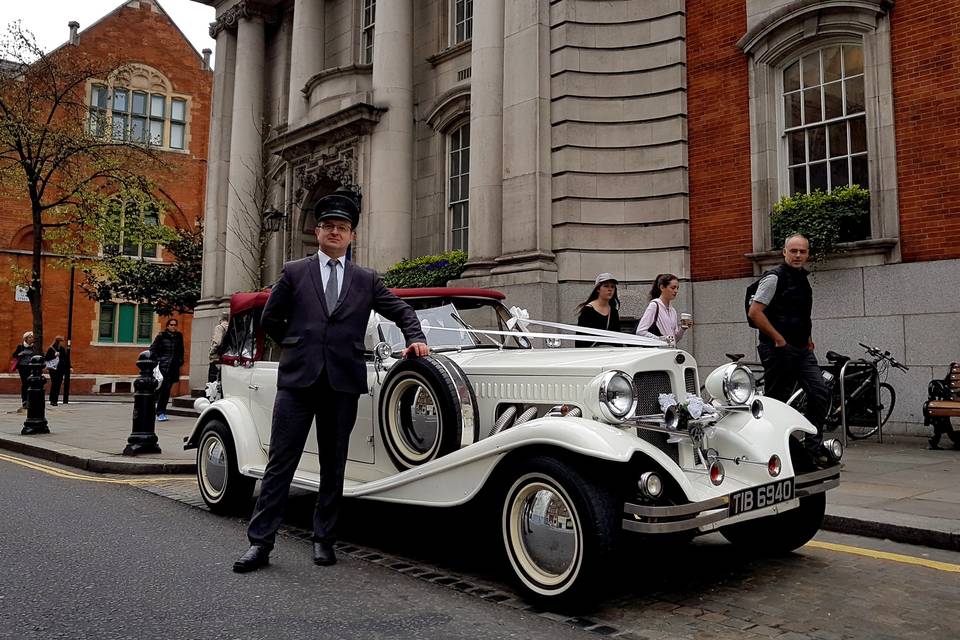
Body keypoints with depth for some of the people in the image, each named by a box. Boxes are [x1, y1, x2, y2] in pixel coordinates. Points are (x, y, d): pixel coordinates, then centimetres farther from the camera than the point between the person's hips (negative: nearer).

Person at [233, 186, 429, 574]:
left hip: (343, 383, 2)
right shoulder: (294, 272, 8)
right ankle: (260, 542, 7)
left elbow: (401, 311, 18)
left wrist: (415, 339, 3)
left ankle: (324, 540, 20)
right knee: (280, 462, 0)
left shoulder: (366, 280, 12)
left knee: (333, 465, 9)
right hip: (297, 379, -1)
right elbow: (270, 318, 15)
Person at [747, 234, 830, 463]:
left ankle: (813, 448, 8)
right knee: (775, 401, -2)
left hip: (802, 349, 8)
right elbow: (754, 312, -18)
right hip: (779, 350, -8)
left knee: (820, 394, 0)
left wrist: (807, 337, 19)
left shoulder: (803, 278, 17)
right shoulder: (774, 278, -10)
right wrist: (778, 339, -16)